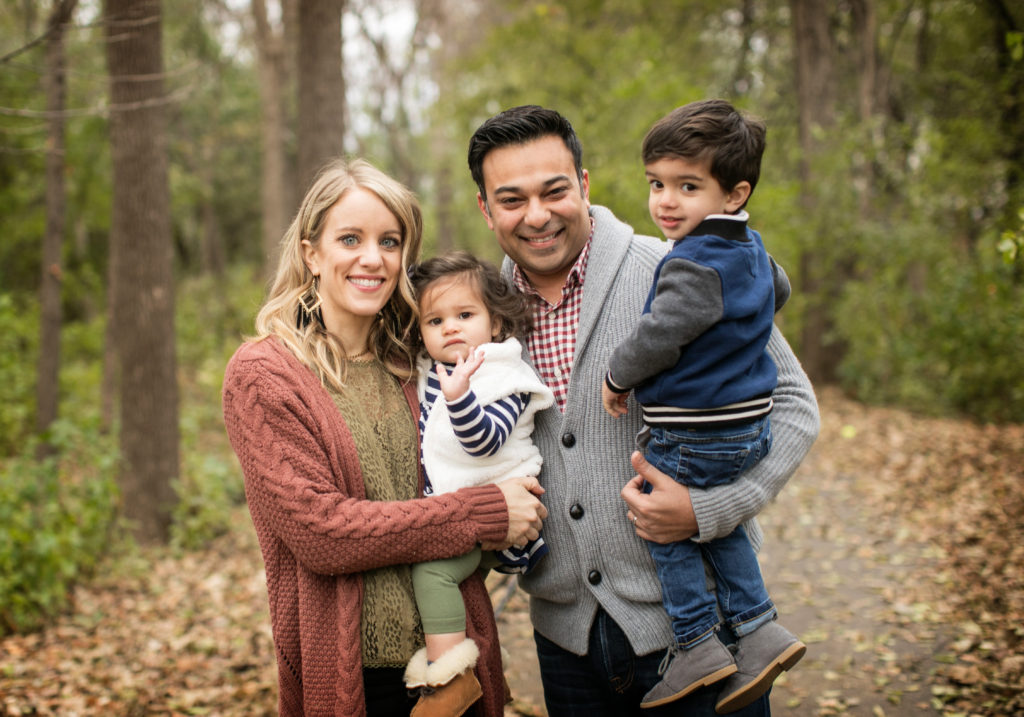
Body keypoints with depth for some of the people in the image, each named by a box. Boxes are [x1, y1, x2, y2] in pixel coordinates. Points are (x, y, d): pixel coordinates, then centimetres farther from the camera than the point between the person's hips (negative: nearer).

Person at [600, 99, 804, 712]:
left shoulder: (694, 265, -22)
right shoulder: (751, 248, 9)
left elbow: (659, 335, -24)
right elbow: (779, 290, 28)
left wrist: (618, 378, -7)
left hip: (693, 436, -9)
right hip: (748, 423, 9)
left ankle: (698, 645, 13)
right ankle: (759, 628, 21)